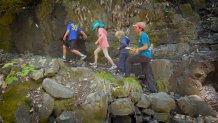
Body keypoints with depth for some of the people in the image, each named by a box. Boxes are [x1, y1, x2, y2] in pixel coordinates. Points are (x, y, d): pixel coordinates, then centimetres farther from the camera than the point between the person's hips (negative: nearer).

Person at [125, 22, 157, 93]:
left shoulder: (143, 35, -11)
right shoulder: (141, 35, 18)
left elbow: (145, 46, -18)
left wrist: (137, 49, -12)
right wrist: (135, 50, 16)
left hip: (145, 55, -10)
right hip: (147, 56, 10)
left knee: (129, 60, -4)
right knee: (147, 73, 10)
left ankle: (127, 76, -1)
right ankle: (153, 89, 11)